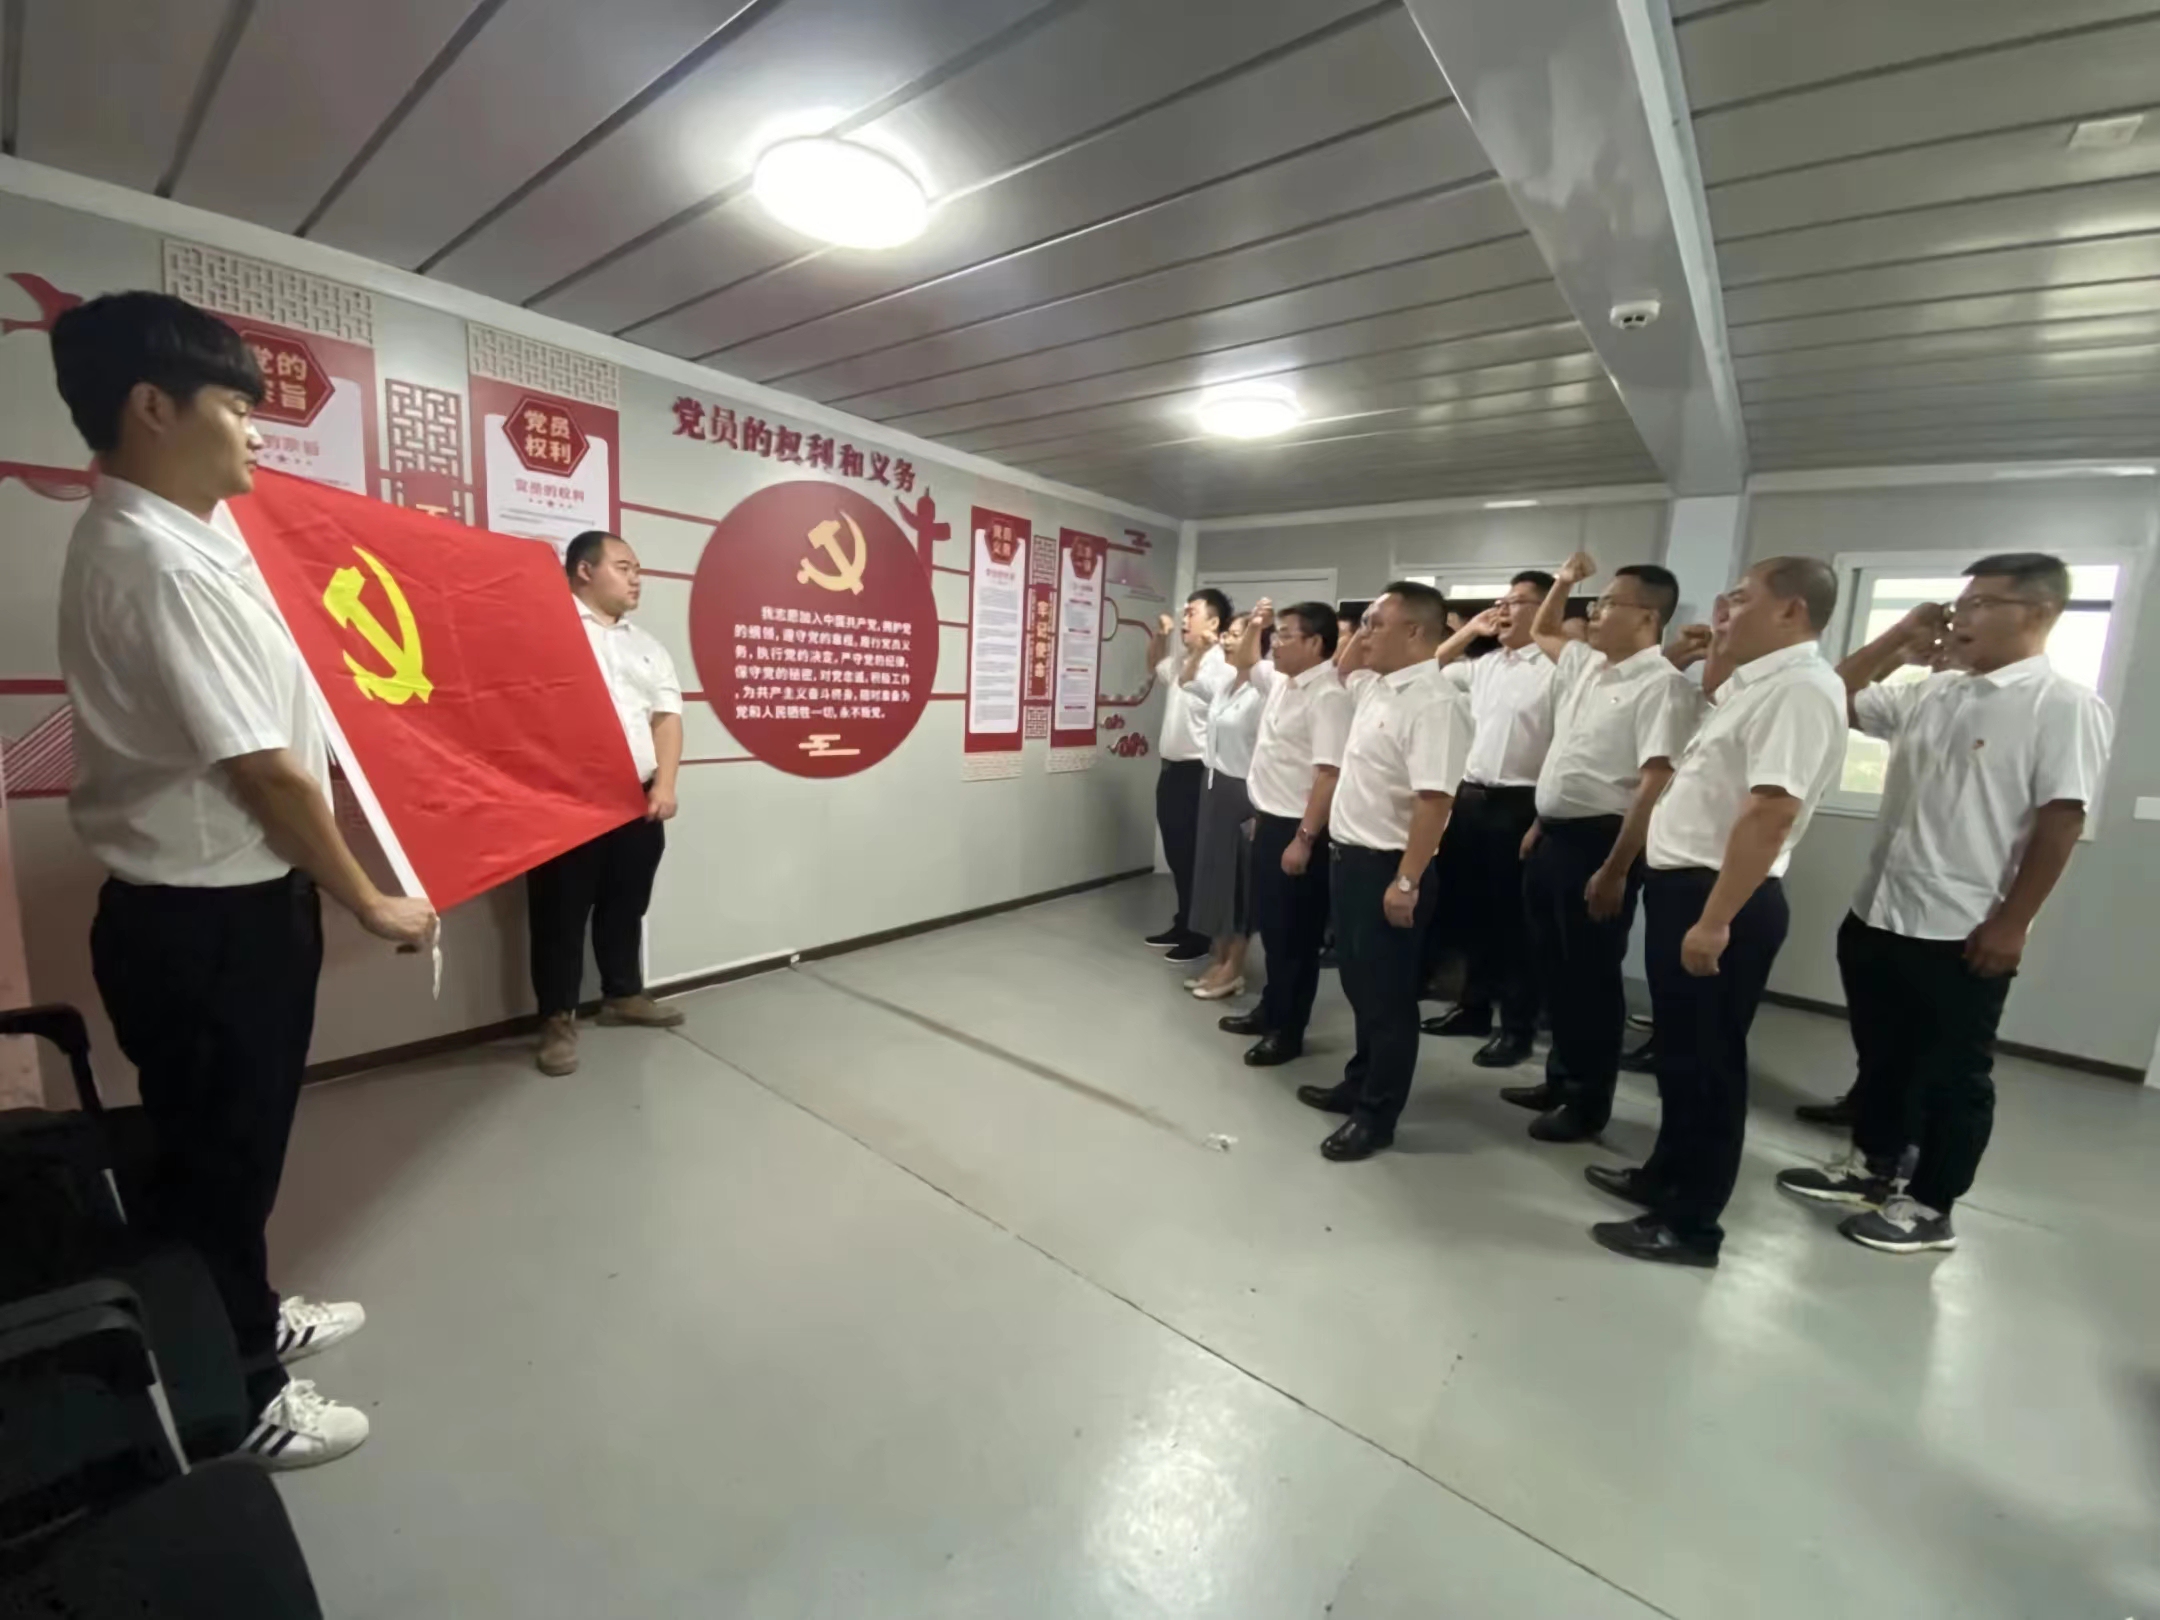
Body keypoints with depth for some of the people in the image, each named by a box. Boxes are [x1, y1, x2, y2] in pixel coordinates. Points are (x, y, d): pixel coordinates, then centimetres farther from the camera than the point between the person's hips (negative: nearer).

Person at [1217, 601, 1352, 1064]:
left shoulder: (1327, 695, -18)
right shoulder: (1280, 680, 10)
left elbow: (1328, 774, -24)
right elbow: (1242, 662, 32)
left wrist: (1304, 839, -26)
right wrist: (1253, 627, 14)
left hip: (1296, 829, -9)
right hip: (1268, 821, 9)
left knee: (1295, 933, 4)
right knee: (1270, 926, 19)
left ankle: (1288, 1030, 17)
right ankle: (1270, 1010, 34)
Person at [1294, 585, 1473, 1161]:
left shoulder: (1434, 702, -19)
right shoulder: (1376, 685, 10)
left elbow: (1434, 801, -25)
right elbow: (1343, 668, 34)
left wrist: (1406, 882, -26)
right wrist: (1361, 637, 15)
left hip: (1388, 868, -9)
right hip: (1351, 857, 9)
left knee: (1387, 995, 5)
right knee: (1359, 985, 21)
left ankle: (1376, 1114, 20)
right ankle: (1359, 1083, 37)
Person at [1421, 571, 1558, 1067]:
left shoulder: (1556, 669, -9)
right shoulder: (1485, 665, 12)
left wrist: (1544, 816, -18)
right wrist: (1469, 630, 15)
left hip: (1519, 805, -7)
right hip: (1470, 797, 7)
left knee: (1513, 919, 3)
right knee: (1470, 910, 15)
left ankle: (1517, 1025, 17)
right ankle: (1474, 1006, 30)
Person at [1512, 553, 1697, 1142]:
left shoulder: (1661, 684, -14)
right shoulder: (1585, 664, 11)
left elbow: (1655, 786, -21)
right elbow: (1540, 632, 34)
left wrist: (1615, 870, -23)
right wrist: (1563, 581, 18)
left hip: (1599, 841, -8)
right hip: (1553, 836, 8)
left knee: (1591, 976, 4)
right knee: (1553, 967, 17)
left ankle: (1589, 1100, 20)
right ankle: (1562, 1077, 33)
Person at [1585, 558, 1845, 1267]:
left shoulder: (1799, 687, -18)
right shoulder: (1757, 681, 12)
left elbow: (1770, 814, -26)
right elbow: (1707, 698, 36)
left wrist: (1715, 920, -28)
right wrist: (1719, 647, 17)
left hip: (1721, 896, -10)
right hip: (1683, 885, 10)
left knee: (1707, 1061, 3)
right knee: (1679, 1050, 20)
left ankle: (1691, 1222, 18)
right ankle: (1667, 1175, 37)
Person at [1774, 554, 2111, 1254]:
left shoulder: (2065, 707, -9)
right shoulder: (1928, 693, 9)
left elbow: (2061, 821, -13)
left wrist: (2011, 923, -15)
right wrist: (1897, 639, 7)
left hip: (1962, 934, -6)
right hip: (1876, 915, 6)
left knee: (1953, 1075, 9)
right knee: (1880, 1055, 18)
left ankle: (1930, 1206, 23)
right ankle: (1872, 1164, 35)